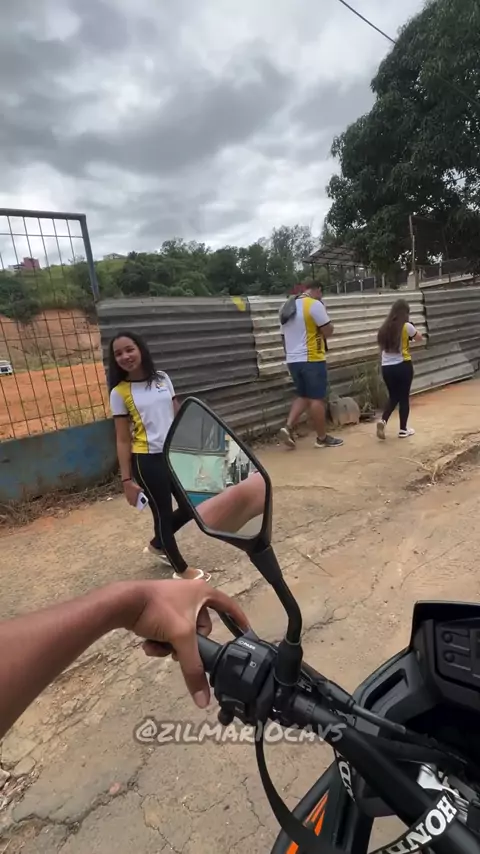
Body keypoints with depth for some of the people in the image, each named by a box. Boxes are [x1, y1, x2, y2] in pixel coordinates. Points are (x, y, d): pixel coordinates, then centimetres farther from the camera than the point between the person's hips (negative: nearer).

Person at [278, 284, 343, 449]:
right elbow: (328, 331, -9)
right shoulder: (314, 304, -10)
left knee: (303, 396, 17)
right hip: (311, 359, -7)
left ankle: (288, 427, 2)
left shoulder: (287, 307, 14)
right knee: (317, 398, 0)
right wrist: (324, 316, 7)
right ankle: (322, 438, 9)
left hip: (293, 360, 7)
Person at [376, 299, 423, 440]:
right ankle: (403, 429, 16)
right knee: (404, 397, 8)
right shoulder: (407, 327, -9)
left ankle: (383, 421, -3)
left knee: (393, 397, 18)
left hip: (386, 367, 4)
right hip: (403, 366, -4)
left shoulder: (385, 328, 3)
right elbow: (419, 338, 8)